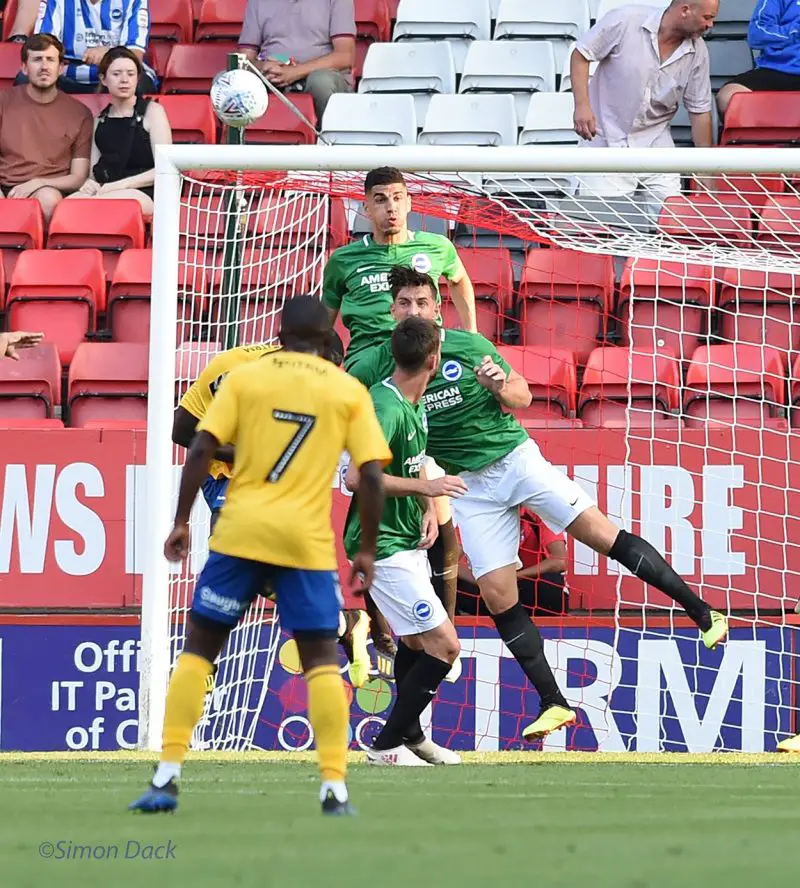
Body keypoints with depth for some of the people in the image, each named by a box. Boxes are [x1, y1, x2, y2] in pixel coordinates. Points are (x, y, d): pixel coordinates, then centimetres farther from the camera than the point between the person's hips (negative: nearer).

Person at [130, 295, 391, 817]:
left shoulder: (245, 378, 5)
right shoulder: (350, 392, 6)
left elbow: (202, 450, -3)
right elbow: (372, 475, -1)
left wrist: (181, 522, 3)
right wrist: (367, 550, 8)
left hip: (239, 533, 0)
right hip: (307, 540, 0)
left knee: (199, 647, 10)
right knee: (322, 660, 8)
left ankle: (167, 777, 2)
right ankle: (335, 788, -3)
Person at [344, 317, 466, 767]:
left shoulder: (415, 406, 9)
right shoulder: (388, 408, -23)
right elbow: (358, 476, -31)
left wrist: (429, 508, 5)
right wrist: (427, 487, -27)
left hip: (405, 540, 11)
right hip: (382, 546, -11)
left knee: (416, 639, 26)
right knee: (444, 646, -12)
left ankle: (411, 735, 42)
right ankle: (387, 746, -7)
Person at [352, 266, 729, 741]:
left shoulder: (468, 345, -7)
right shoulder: (377, 364, -5)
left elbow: (523, 397, 2)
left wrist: (501, 387, -21)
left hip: (515, 457, -2)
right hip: (469, 485, 2)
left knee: (600, 532, -13)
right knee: (498, 595, -6)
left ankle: (702, 612, -7)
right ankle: (554, 703, 1)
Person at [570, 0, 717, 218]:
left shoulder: (697, 52, -3)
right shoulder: (625, 21, -15)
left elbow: (700, 112, 3)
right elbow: (581, 55, -6)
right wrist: (582, 104, -18)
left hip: (655, 144, 4)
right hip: (607, 141, -4)